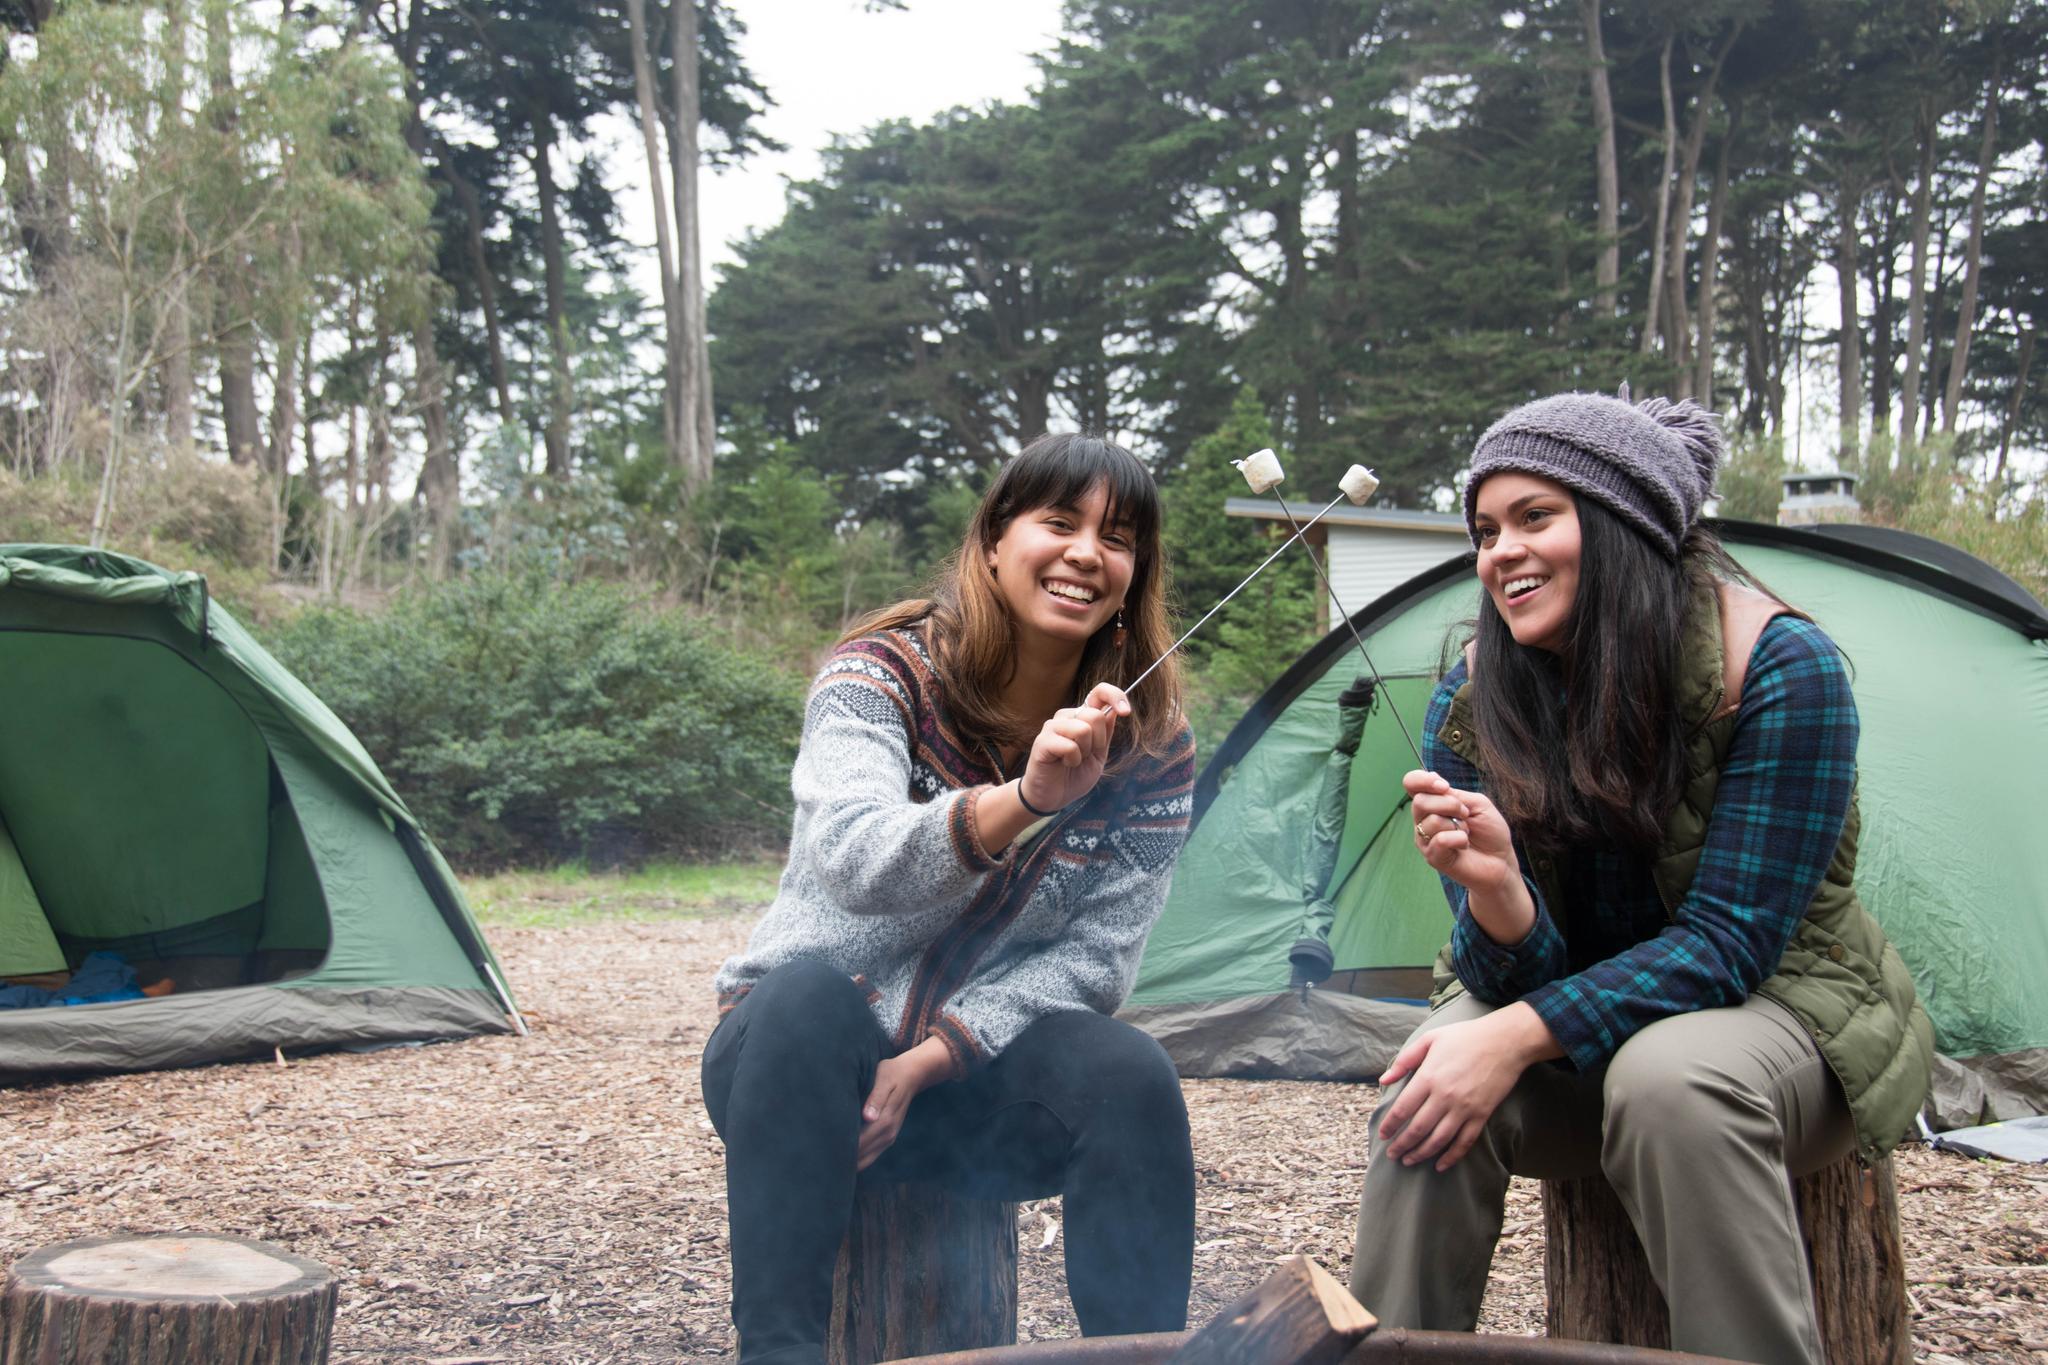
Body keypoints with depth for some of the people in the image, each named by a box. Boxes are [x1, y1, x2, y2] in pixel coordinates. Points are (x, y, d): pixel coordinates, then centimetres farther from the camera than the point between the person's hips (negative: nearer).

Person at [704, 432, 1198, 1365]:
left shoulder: (1153, 752, -3)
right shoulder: (884, 674, -12)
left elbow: (1094, 955, -7)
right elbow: (851, 859, -31)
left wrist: (928, 1062, -20)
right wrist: (1023, 799, -48)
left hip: (972, 1075, 2)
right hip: (794, 1049, -2)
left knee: (1128, 1073, -28)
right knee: (810, 991, -35)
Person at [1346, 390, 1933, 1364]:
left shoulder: (1780, 666, -21)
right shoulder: (1471, 702, -10)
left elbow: (1727, 942, -22)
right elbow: (1514, 975, -11)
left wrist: (1523, 1034, -32)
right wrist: (1493, 889, -35)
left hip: (1775, 1005, -2)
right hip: (1575, 1016, 3)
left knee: (1669, 1079, -36)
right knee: (1436, 1090, -27)